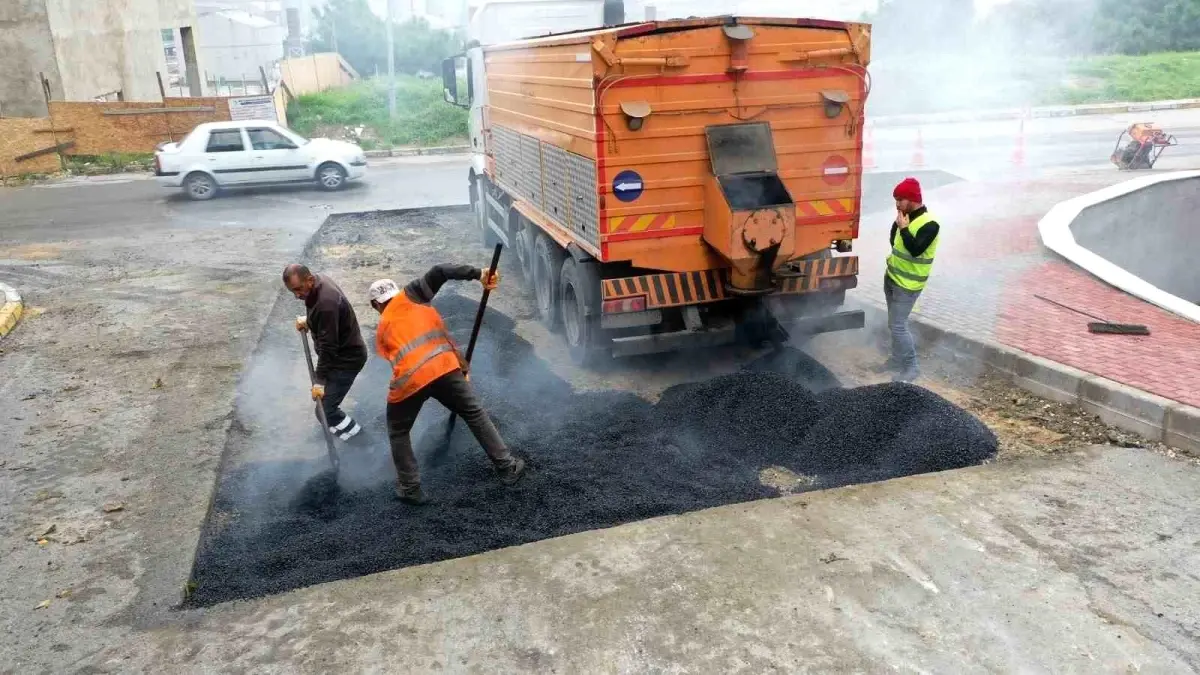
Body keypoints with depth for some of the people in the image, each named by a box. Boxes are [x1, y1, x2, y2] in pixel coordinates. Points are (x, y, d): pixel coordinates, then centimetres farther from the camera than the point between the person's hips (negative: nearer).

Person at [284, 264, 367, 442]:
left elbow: (327, 346, -29)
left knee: (325, 407, -8)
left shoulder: (326, 304, -35)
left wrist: (320, 380, -25)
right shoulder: (319, 281, -5)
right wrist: (308, 319, 4)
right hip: (339, 351, 10)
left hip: (347, 358, -10)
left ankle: (351, 431, 13)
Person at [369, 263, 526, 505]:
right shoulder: (407, 297, 19)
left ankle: (410, 489, 27)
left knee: (398, 433, 26)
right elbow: (439, 273, 4)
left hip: (409, 381, 1)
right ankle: (507, 467, 24)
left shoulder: (381, 332, 27)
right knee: (475, 415, 18)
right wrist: (478, 274, 5)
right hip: (443, 368, -1)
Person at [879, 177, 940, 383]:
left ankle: (911, 368, 0)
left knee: (898, 325, -10)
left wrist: (903, 228, -24)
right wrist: (894, 255, 0)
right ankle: (898, 358, 30)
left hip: (908, 284, -8)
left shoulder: (929, 224, -20)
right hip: (891, 277, 8)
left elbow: (915, 249, -29)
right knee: (894, 323, 16)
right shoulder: (907, 217, 6)